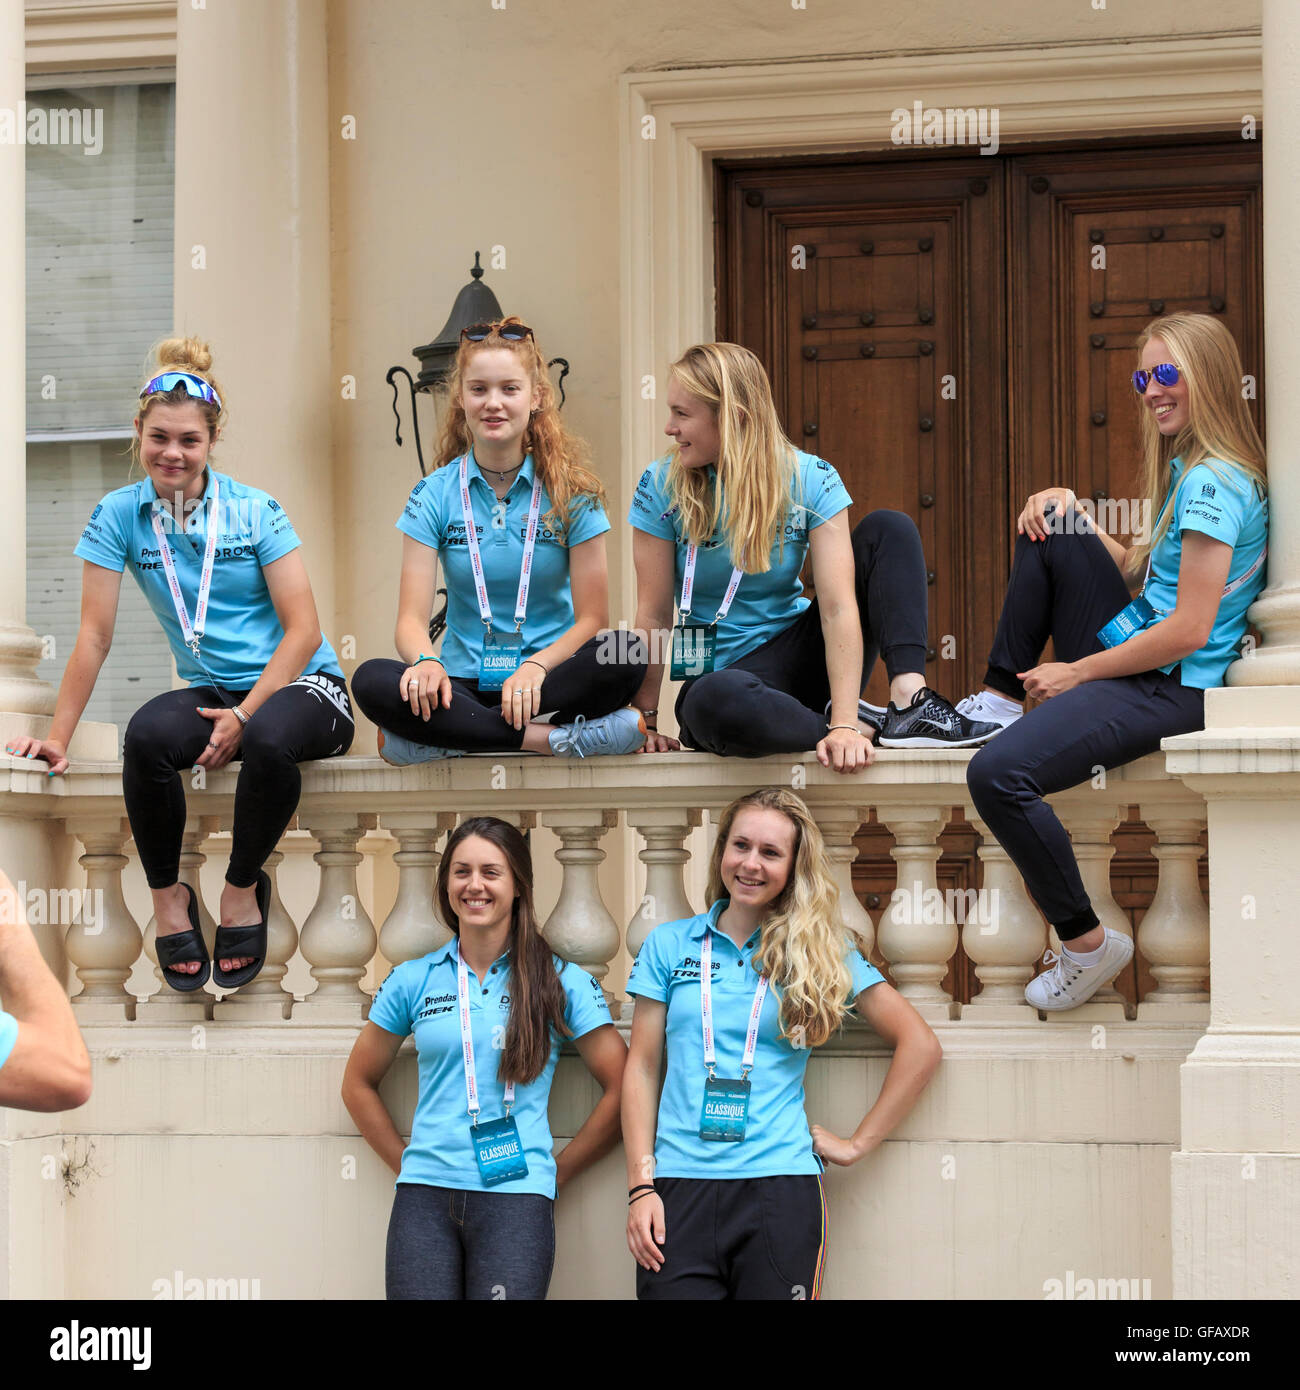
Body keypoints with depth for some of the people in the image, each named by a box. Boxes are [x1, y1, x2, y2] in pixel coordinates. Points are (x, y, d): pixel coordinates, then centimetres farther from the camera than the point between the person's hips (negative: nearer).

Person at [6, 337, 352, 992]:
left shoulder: (256, 512, -4)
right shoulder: (119, 516, 1)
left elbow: (302, 630, -7)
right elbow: (95, 635, 0)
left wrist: (244, 716, -19)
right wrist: (56, 738, -6)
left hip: (298, 685, -2)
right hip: (211, 691, 2)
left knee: (269, 739, -38)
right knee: (146, 736, -33)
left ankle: (243, 887, -11)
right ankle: (167, 894, -12)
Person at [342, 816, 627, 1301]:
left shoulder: (562, 983, 3)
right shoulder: (413, 981, 9)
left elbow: (621, 1089, 4)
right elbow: (359, 1085, 18)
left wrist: (556, 1172, 2)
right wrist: (408, 1165, 10)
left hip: (516, 1201, -2)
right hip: (424, 1201, 2)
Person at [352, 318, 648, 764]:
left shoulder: (571, 492, 2)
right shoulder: (436, 495, 4)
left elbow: (591, 619, -3)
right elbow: (412, 618, -3)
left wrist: (535, 668, -23)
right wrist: (425, 662, -27)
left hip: (550, 671, 0)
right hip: (465, 683, 0)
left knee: (623, 660, -32)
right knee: (371, 681, -29)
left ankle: (441, 738, -27)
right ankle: (549, 739, -31)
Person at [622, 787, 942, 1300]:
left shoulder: (820, 952, 7)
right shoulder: (670, 945, 10)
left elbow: (920, 1046, 6)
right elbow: (641, 1068, 8)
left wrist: (857, 1144, 1)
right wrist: (641, 1187, -1)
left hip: (780, 1187, -1)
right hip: (680, 1186, 1)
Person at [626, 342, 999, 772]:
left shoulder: (810, 480, -9)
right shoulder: (662, 486, -7)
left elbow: (838, 606, -19)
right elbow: (653, 614, -8)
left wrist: (844, 723, -30)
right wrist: (645, 721, -16)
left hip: (799, 652, 2)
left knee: (887, 529, -11)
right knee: (714, 702, -41)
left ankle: (908, 701, -27)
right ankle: (864, 725, -20)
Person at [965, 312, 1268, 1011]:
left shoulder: (1213, 483, -17)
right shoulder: (1191, 471, 14)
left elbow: (1190, 630, -22)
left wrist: (1076, 673, -13)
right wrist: (1073, 512, 7)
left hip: (1167, 688, -10)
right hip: (1132, 653, 10)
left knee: (997, 774, -28)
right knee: (1047, 527, 15)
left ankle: (1087, 944, -11)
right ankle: (1000, 698, 14)